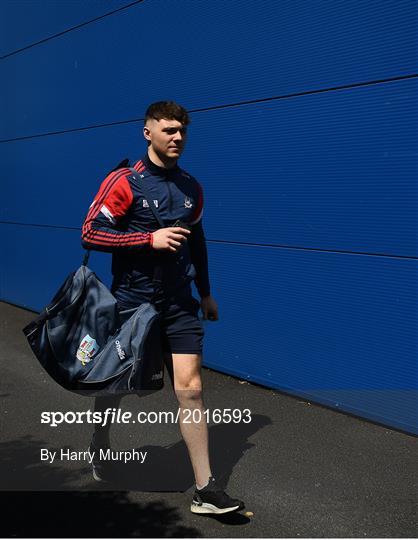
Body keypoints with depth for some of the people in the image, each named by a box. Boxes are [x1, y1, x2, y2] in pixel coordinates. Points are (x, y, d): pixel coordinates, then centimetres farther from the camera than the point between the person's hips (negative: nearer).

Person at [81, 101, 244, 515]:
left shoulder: (191, 187, 9)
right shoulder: (124, 182, -8)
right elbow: (91, 233, -14)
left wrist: (205, 293, 22)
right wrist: (150, 238, -21)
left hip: (178, 304, 3)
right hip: (129, 301, -3)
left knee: (190, 388, -5)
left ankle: (205, 490, 3)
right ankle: (100, 447, 44)